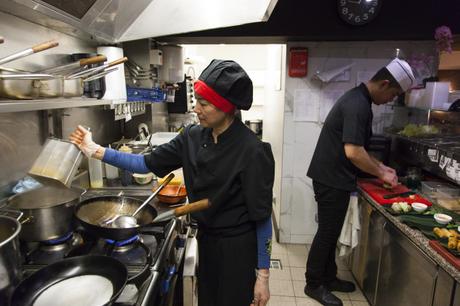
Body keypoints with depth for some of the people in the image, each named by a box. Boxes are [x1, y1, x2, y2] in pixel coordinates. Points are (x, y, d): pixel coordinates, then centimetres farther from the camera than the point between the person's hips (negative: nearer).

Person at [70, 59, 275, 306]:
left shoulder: (252, 151, -23)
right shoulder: (193, 137, -5)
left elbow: (262, 216, -17)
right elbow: (148, 164, 2)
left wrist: (263, 275, -12)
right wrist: (96, 151, -2)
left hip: (238, 250, -6)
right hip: (206, 242, 6)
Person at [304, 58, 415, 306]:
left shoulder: (358, 99, 14)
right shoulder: (358, 104, -20)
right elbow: (353, 152, -26)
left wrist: (380, 166, 17)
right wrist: (381, 174, -11)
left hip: (332, 177, 10)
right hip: (332, 180, -10)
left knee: (331, 231, 18)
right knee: (327, 232, 3)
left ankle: (328, 277, 33)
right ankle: (314, 284, 20)